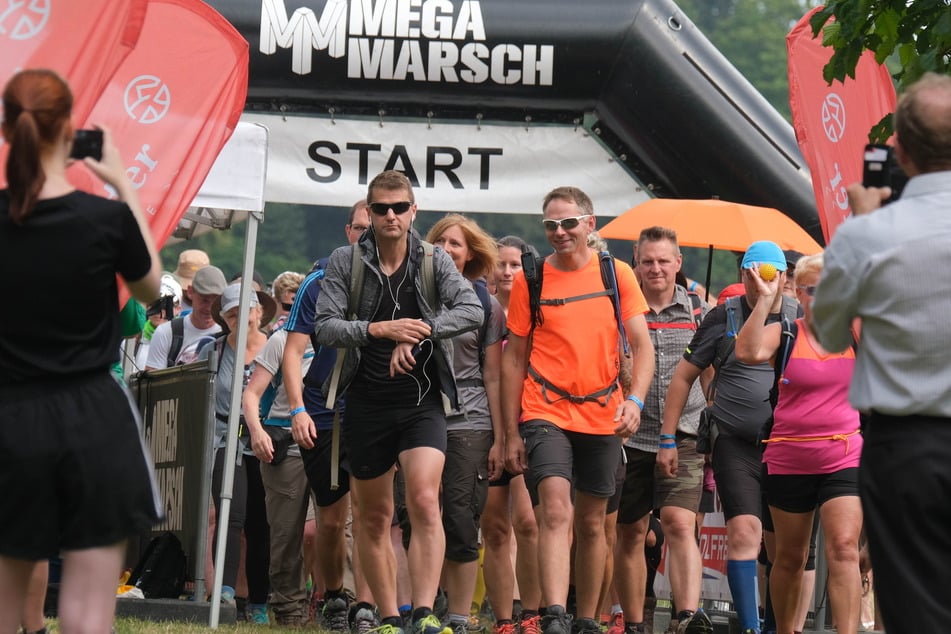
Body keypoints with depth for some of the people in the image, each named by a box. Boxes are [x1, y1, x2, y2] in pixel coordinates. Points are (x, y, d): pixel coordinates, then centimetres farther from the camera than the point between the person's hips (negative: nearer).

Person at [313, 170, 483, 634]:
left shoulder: (435, 262, 1)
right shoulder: (345, 262, 1)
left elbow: (472, 311, -12)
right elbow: (325, 327, -7)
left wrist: (420, 331, -23)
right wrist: (378, 329, -22)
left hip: (421, 401, -1)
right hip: (366, 403, 1)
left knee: (424, 501, -19)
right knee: (373, 516, 8)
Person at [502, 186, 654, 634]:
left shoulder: (617, 274, 4)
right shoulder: (530, 281, 1)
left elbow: (642, 345, 2)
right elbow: (514, 359, 5)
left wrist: (635, 400, -15)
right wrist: (511, 434, 2)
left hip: (603, 416, 2)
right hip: (546, 412, -2)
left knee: (592, 524, 11)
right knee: (555, 513, -18)